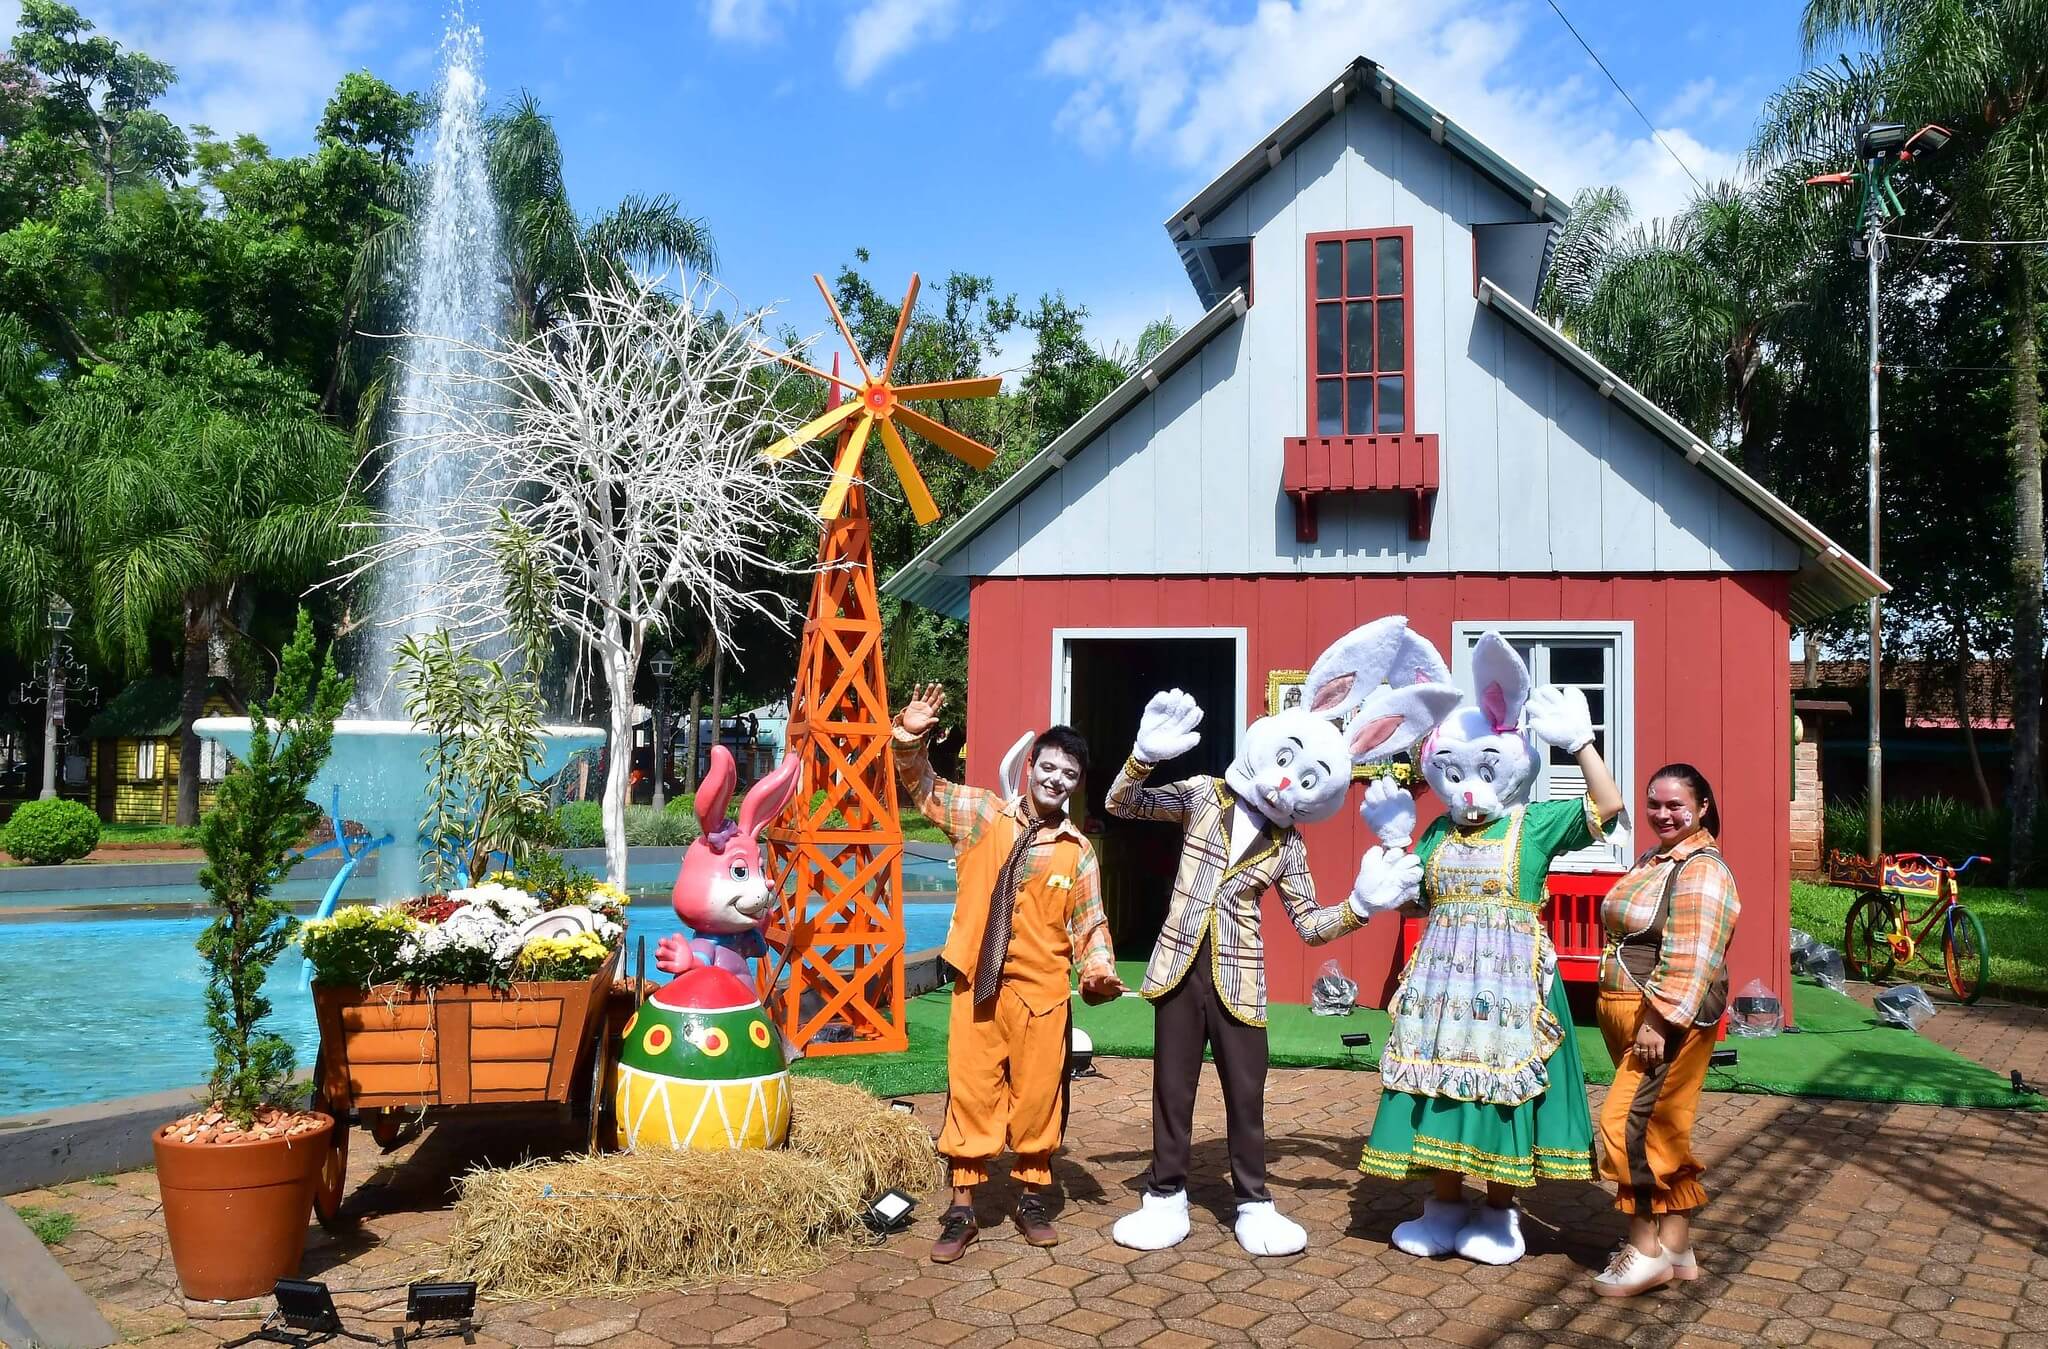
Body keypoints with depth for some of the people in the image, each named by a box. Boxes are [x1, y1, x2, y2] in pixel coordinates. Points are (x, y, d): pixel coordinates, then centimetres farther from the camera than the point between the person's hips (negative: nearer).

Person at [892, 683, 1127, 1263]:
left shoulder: (1078, 852, 2)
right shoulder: (983, 814, 1)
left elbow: (1090, 923, 5)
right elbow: (923, 787, 4)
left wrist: (1099, 969, -12)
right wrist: (910, 737, -14)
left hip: (1042, 992, 0)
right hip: (976, 984, 0)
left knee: (1037, 1094, 8)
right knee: (970, 1093, 4)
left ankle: (1032, 1200, 27)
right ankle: (961, 1210, 15)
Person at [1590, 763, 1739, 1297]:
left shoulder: (1702, 869, -13)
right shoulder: (1652, 860, 16)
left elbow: (1689, 959, -22)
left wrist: (1659, 1022, -26)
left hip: (1670, 1017, -10)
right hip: (1626, 1013, 10)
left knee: (1631, 1122, -11)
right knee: (1665, 1129, 13)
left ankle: (1647, 1249, -1)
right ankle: (1676, 1245, 20)